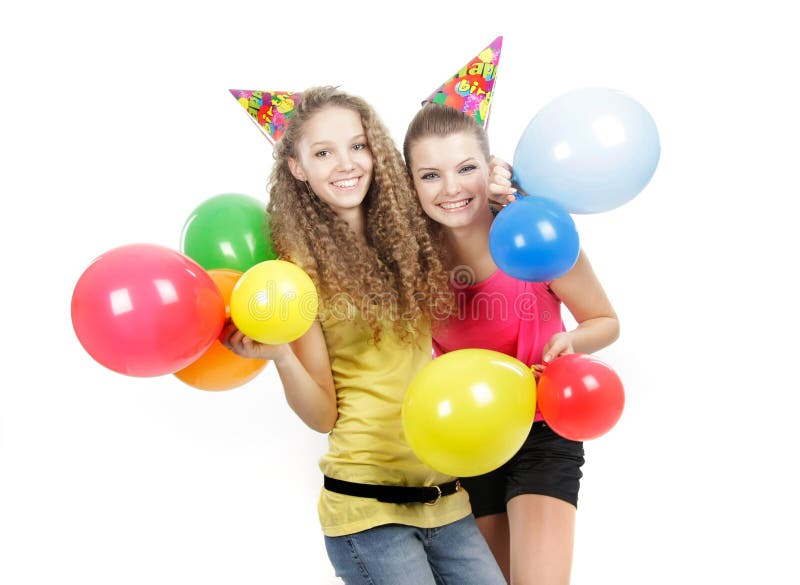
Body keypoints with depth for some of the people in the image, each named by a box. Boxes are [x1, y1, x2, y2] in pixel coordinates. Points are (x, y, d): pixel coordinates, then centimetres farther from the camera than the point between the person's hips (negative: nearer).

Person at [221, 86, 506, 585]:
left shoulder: (409, 233, 5)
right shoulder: (300, 264, -4)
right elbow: (323, 414, -5)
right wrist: (279, 356, -23)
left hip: (446, 495, 4)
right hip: (367, 504, -4)